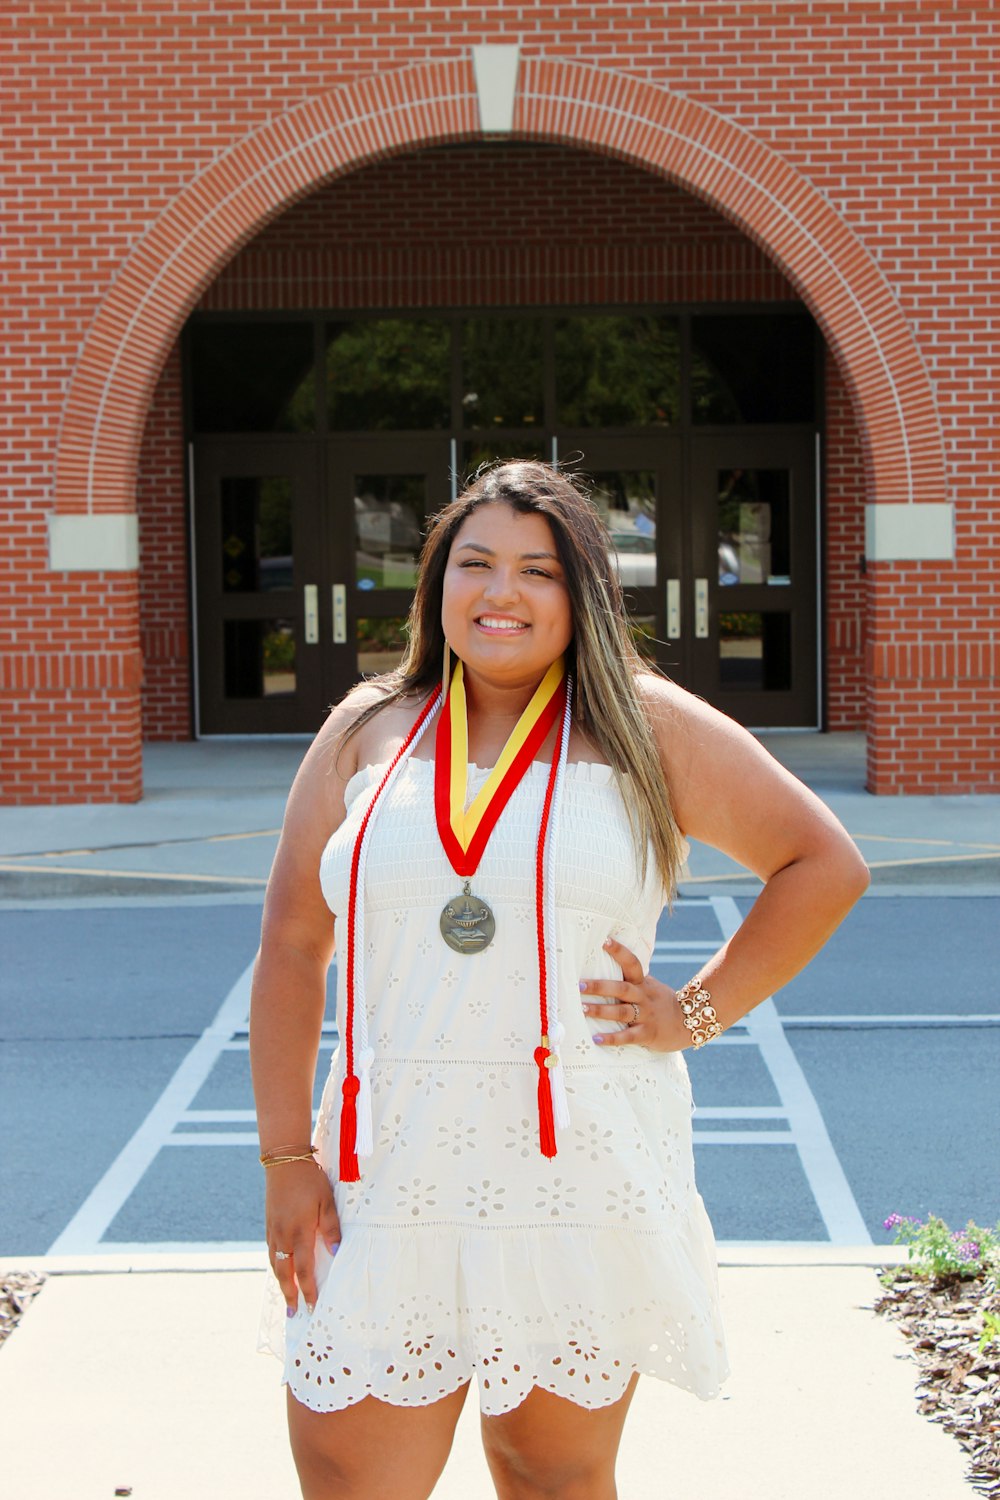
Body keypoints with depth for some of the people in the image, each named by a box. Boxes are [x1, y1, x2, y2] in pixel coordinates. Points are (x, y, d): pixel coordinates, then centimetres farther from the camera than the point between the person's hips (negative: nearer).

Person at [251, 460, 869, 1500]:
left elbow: (824, 864, 6)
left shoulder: (644, 726, 2)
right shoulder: (367, 731, 8)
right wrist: (286, 1154, 2)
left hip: (582, 1171, -2)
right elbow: (290, 947, 9)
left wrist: (696, 1014, 0)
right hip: (391, 1173, 2)